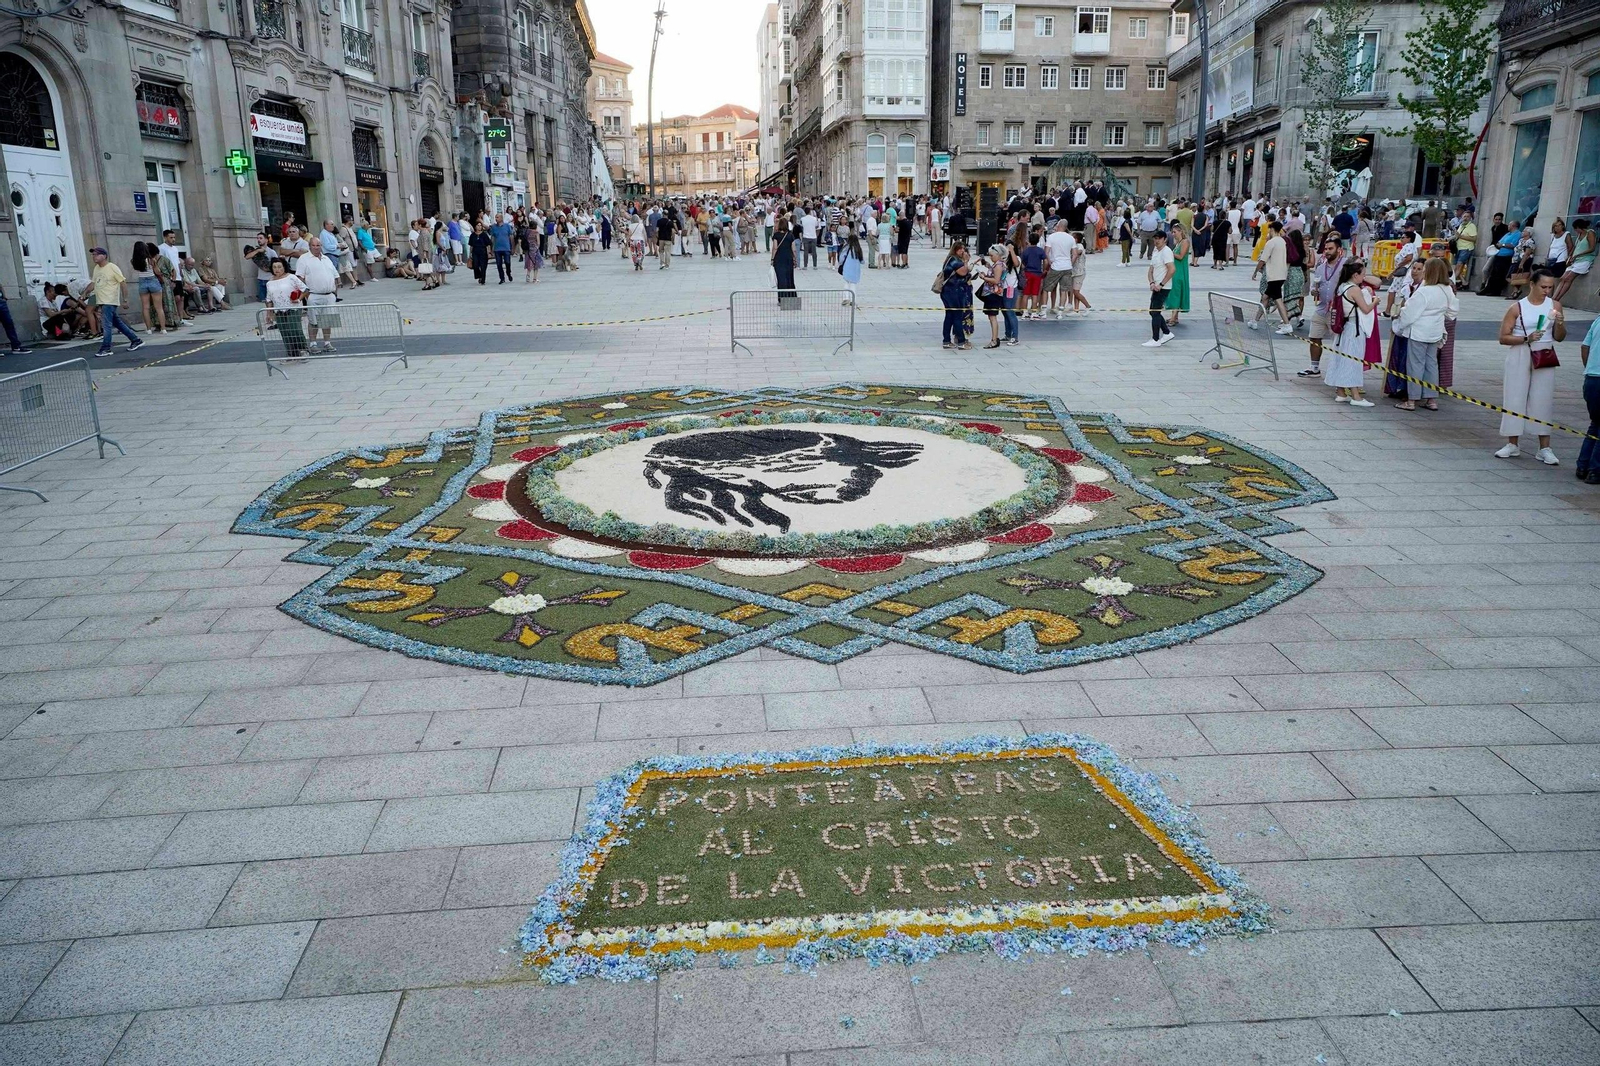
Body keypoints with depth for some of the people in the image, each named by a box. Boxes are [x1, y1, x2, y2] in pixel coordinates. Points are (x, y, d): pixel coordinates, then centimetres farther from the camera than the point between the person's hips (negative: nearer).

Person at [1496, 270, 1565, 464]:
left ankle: (1544, 449, 4)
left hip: (1545, 358, 2)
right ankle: (1512, 445, 14)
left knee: (1544, 401, 1)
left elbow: (1559, 338, 7)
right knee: (1515, 399, 2)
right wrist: (1526, 338, -19)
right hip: (1520, 357, -2)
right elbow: (1503, 338, -6)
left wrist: (1559, 323, -12)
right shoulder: (1517, 308, -4)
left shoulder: (1554, 306, 4)